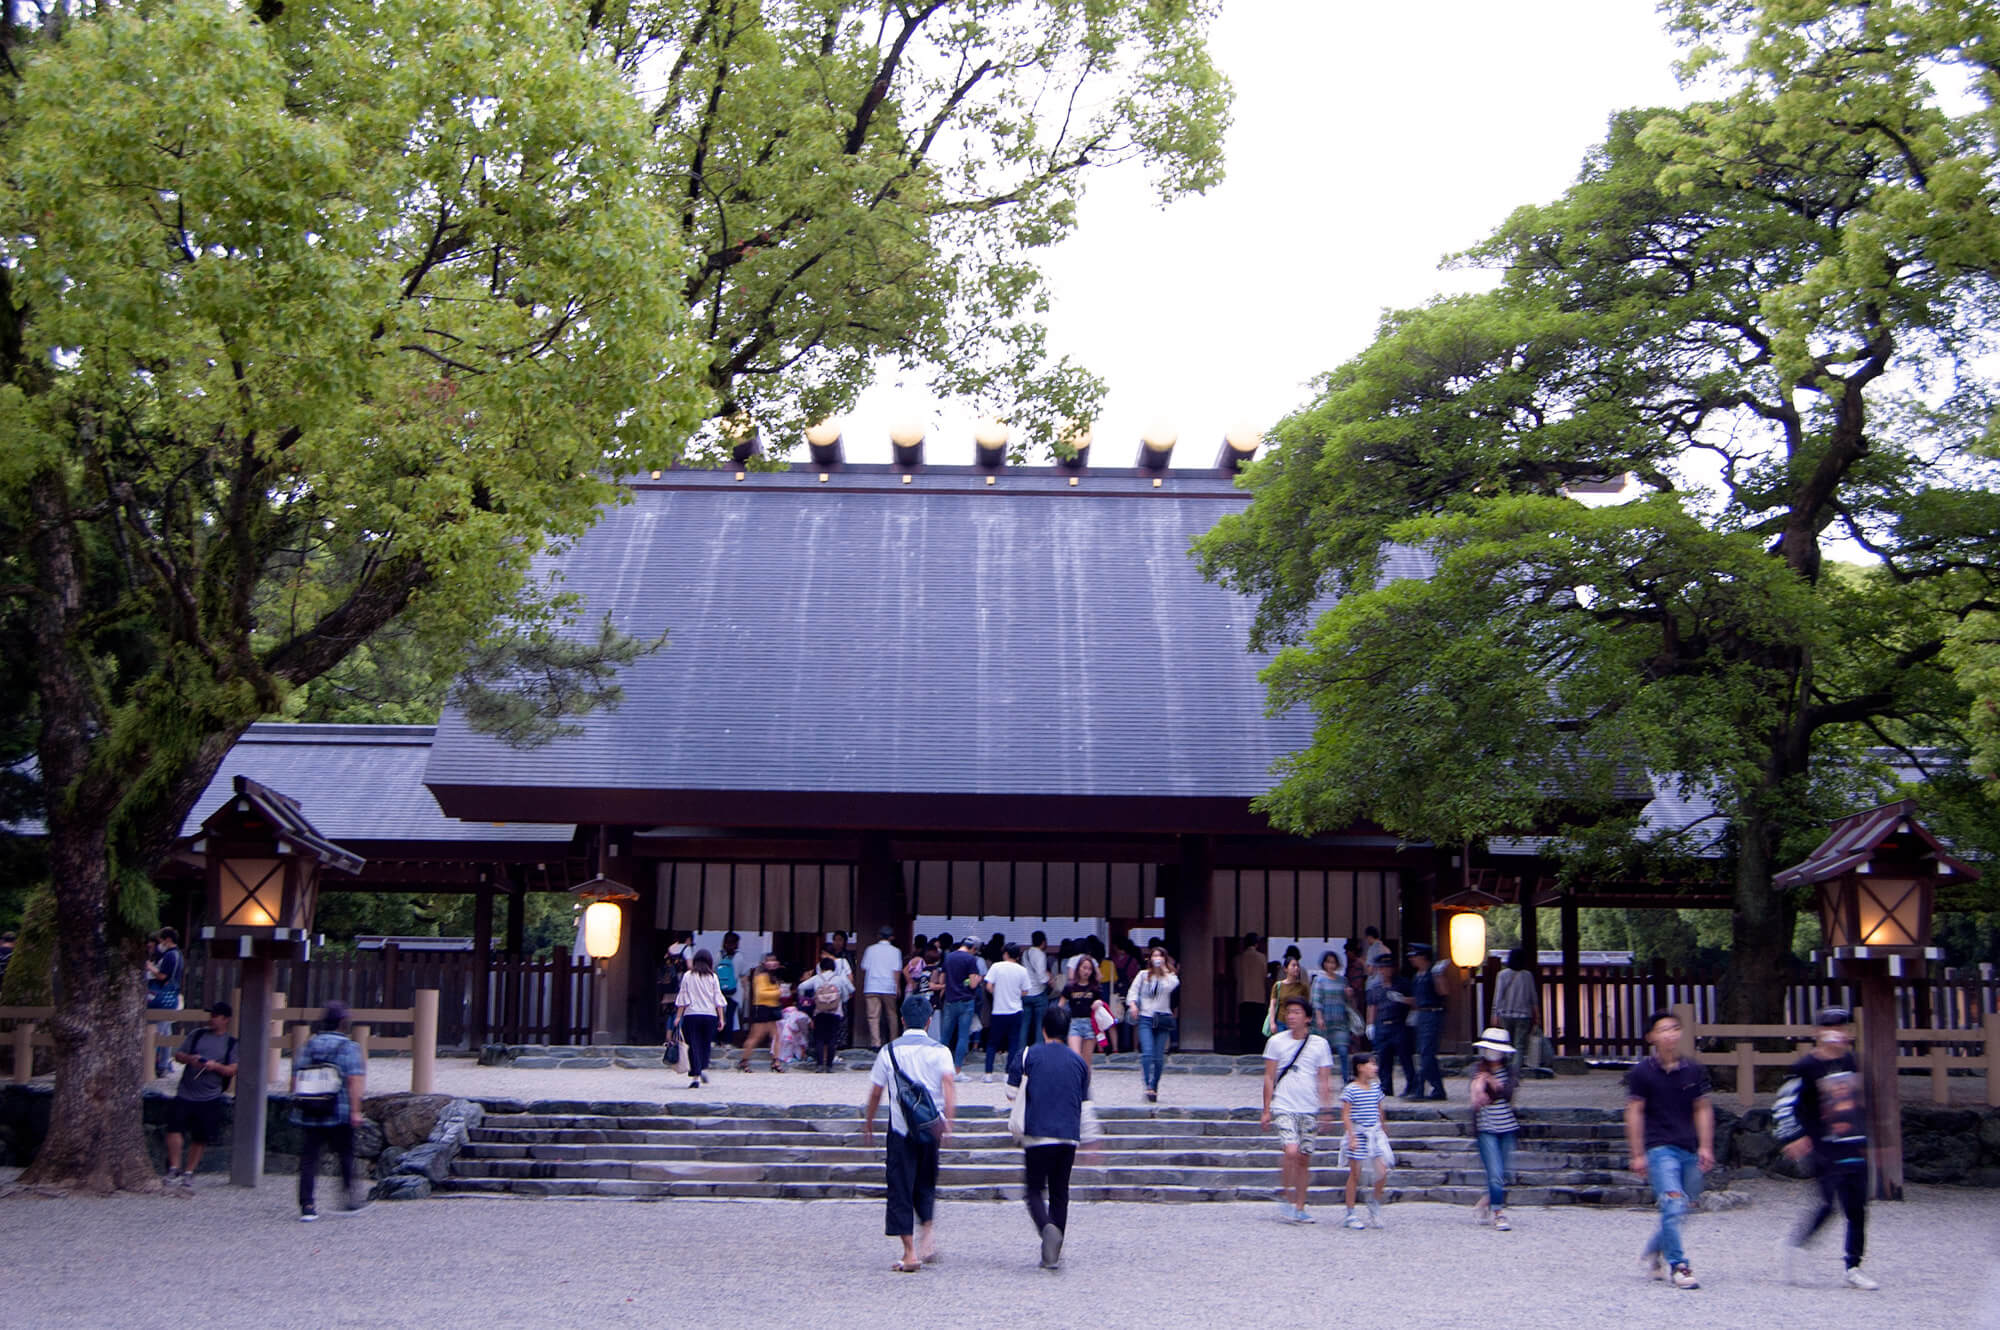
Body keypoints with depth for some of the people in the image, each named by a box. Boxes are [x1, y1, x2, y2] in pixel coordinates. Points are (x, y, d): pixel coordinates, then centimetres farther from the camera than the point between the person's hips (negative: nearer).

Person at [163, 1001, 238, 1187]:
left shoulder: (231, 1043, 5)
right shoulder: (196, 1035, 9)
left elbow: (233, 1070, 0)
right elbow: (178, 1055, 11)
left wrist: (217, 1066, -17)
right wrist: (189, 1058, -10)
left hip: (210, 1098, -1)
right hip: (185, 1093, 1)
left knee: (200, 1137, 4)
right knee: (175, 1127, -14)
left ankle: (189, 1172, 17)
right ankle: (174, 1169, -8)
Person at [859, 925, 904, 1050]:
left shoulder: (870, 949, 5)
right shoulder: (895, 951, 1)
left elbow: (864, 968, 8)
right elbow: (897, 970, -3)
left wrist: (863, 986, 23)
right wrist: (898, 987, 2)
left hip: (871, 988, 0)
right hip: (889, 988, 0)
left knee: (873, 1016, -4)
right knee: (891, 1015, 13)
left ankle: (875, 1043, -14)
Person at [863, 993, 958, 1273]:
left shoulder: (889, 1050, 2)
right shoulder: (940, 1051, 2)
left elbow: (875, 1094, 4)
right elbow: (949, 1083, -14)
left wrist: (868, 1126, 16)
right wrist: (948, 1121, -21)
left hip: (900, 1127, -1)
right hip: (930, 1128, 2)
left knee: (900, 1188, 2)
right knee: (925, 1185, 21)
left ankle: (910, 1253, -2)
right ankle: (928, 1233, 4)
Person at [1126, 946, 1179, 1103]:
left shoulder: (1170, 977, 8)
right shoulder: (1143, 975, 11)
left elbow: (1170, 986, -14)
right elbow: (1133, 991, 9)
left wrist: (1164, 970, -4)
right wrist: (1133, 1004, -9)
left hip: (1163, 1019, 1)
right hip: (1145, 1019, 0)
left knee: (1159, 1057, 0)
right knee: (1147, 1053, -18)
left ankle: (1154, 1088, 11)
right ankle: (1149, 1086, -22)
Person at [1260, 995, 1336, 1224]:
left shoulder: (1320, 1044, 4)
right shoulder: (1276, 1042, 1)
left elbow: (1324, 1081, 7)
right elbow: (1269, 1077, 5)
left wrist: (1326, 1111, 2)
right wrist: (1266, 1110, 2)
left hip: (1310, 1110, 2)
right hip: (1284, 1107, -2)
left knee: (1304, 1158, 4)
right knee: (1291, 1151, -19)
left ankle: (1300, 1207, 14)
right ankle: (1285, 1198, -2)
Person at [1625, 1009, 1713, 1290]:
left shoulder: (1694, 1070, 8)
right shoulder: (1641, 1072, -2)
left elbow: (1702, 1109, 13)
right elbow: (1634, 1112, -2)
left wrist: (1705, 1147, 4)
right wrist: (1638, 1154, -5)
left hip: (1689, 1150, 4)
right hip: (1659, 1148, -4)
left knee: (1682, 1210, 8)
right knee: (1673, 1206, -16)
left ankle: (1653, 1253, 30)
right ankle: (1678, 1266, -8)